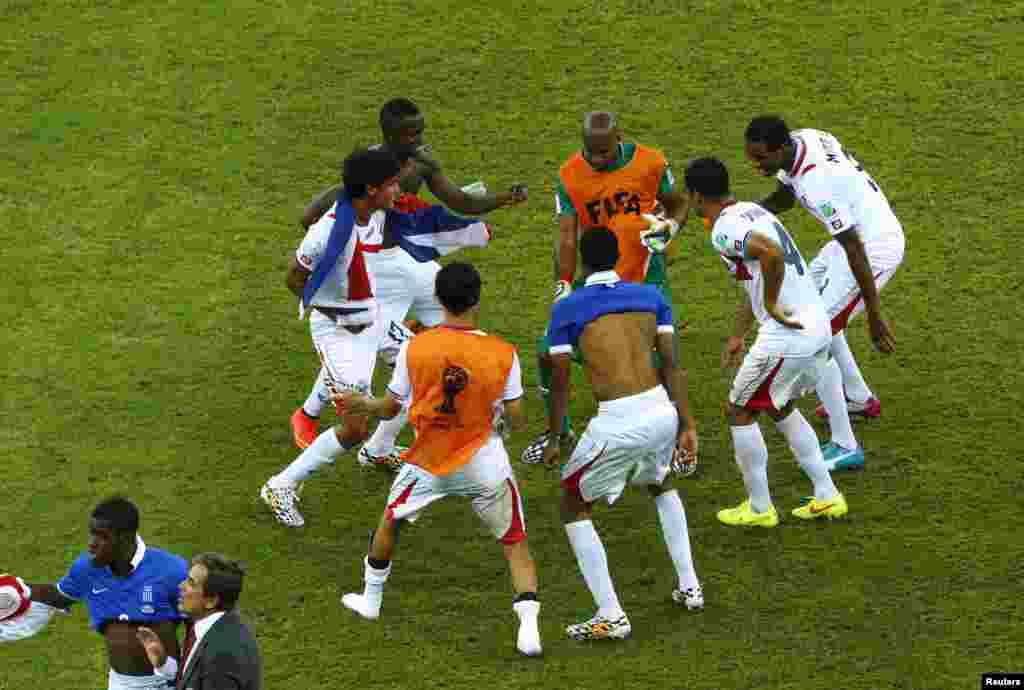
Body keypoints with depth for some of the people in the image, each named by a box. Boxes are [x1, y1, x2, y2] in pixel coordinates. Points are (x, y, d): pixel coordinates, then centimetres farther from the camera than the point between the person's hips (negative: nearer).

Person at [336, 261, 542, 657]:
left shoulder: (414, 349, -10)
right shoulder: (502, 354, -12)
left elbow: (389, 409, 1)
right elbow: (516, 420, -6)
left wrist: (362, 404, 21)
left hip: (430, 462, 1)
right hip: (485, 463, -1)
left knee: (390, 520, 27)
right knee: (515, 543, 11)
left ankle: (370, 600, 42)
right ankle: (528, 623, -7)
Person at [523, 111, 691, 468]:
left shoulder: (649, 163, -12)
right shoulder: (570, 176, -10)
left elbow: (678, 205, 5)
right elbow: (567, 235, -12)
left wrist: (669, 227, -17)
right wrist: (563, 286, -24)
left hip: (646, 279, -2)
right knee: (549, 352, -2)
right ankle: (559, 430, 23)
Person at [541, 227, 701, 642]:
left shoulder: (567, 309, 2)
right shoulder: (651, 296, 11)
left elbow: (560, 382, 3)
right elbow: (672, 366, 8)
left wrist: (555, 440, 14)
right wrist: (687, 426, 11)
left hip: (616, 422, -5)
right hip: (662, 412, 5)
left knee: (573, 506, 16)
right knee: (659, 484, 37)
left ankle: (611, 617, 6)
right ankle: (689, 587, 34)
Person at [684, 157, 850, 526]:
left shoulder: (725, 229, -14)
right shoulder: (753, 211, 16)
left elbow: (772, 254, -34)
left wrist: (771, 306, -20)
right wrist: (738, 336, 35)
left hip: (786, 337, -9)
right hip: (820, 329, 9)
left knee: (740, 412, 11)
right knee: (780, 408, 28)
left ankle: (759, 509, 19)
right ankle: (826, 496, 27)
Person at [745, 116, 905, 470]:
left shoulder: (817, 183, -33)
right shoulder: (800, 139, -6)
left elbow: (855, 252, -28)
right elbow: (783, 198, 13)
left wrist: (874, 317, -23)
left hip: (876, 248, -10)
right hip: (860, 233, 10)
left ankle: (845, 447, -6)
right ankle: (859, 399, 41)